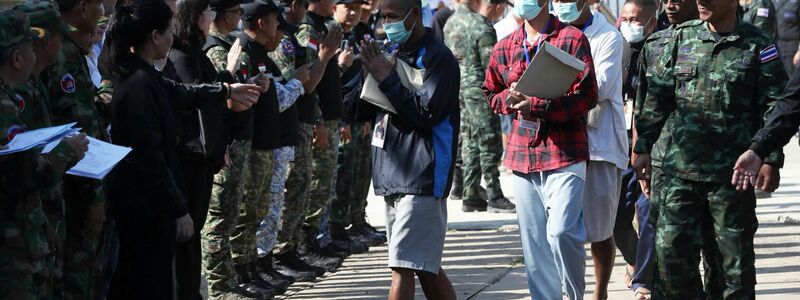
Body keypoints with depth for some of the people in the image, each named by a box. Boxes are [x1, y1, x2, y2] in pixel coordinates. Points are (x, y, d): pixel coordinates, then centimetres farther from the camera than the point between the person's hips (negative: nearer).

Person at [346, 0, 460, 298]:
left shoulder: (438, 58, -8)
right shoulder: (395, 55, 17)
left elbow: (427, 113, -17)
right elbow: (360, 111, 18)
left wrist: (387, 79, -13)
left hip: (422, 177, -9)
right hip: (393, 176, 9)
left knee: (402, 268, -12)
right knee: (426, 268, 13)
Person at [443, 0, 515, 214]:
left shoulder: (453, 21, 10)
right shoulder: (483, 28, -16)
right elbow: (491, 66, -17)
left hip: (458, 90, 8)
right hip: (479, 91, -8)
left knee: (470, 143, 12)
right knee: (490, 144, -2)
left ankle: (470, 196, 14)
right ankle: (494, 197, 0)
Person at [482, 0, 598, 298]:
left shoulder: (572, 39, -3)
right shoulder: (504, 47, 13)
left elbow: (586, 95, -9)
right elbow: (491, 94, 23)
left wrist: (537, 106, -18)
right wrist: (509, 99, 0)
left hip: (564, 153, -5)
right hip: (522, 155, 5)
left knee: (561, 232, -15)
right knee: (533, 240, 5)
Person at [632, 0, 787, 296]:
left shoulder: (758, 46, 0)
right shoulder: (681, 37, 8)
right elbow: (657, 97, 12)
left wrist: (770, 159, -6)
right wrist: (643, 146, 8)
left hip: (731, 170, -2)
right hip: (677, 164, 2)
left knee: (733, 253, 5)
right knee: (671, 249, -2)